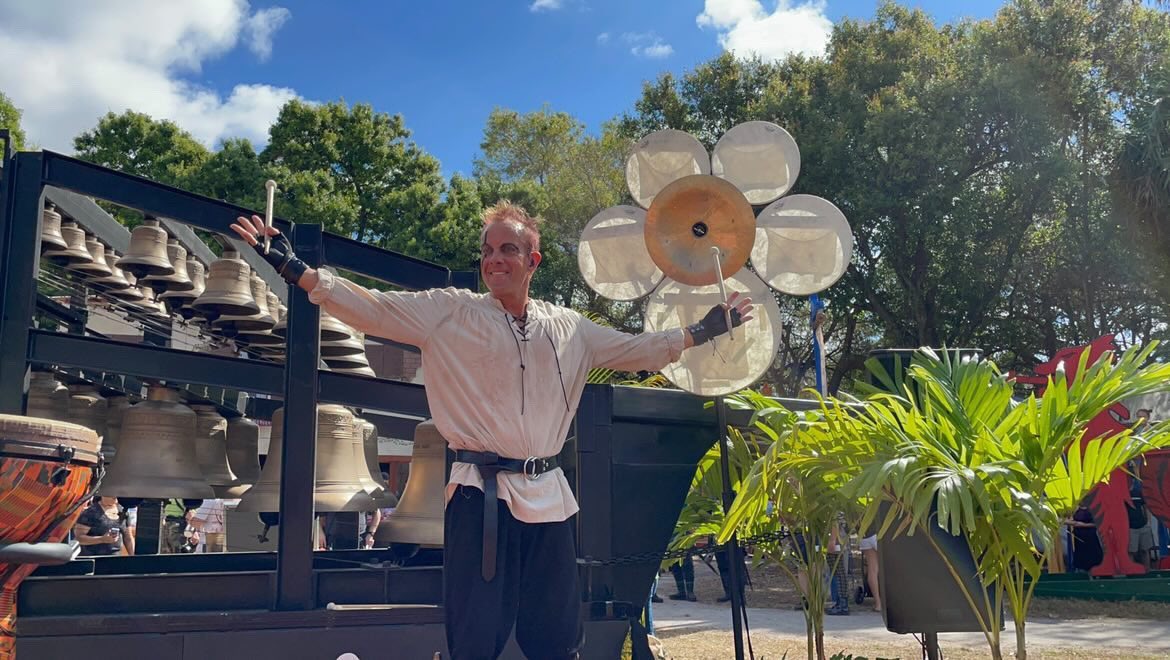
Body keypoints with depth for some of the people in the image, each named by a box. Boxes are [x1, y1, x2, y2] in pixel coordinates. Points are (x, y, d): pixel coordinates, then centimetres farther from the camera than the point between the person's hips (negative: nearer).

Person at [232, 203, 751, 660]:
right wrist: (296, 270, -15)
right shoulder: (450, 312, 1)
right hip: (481, 494, -4)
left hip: (547, 496, 4)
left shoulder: (569, 328, 12)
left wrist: (700, 331, 19)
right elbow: (373, 309, -5)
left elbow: (633, 351, 22)